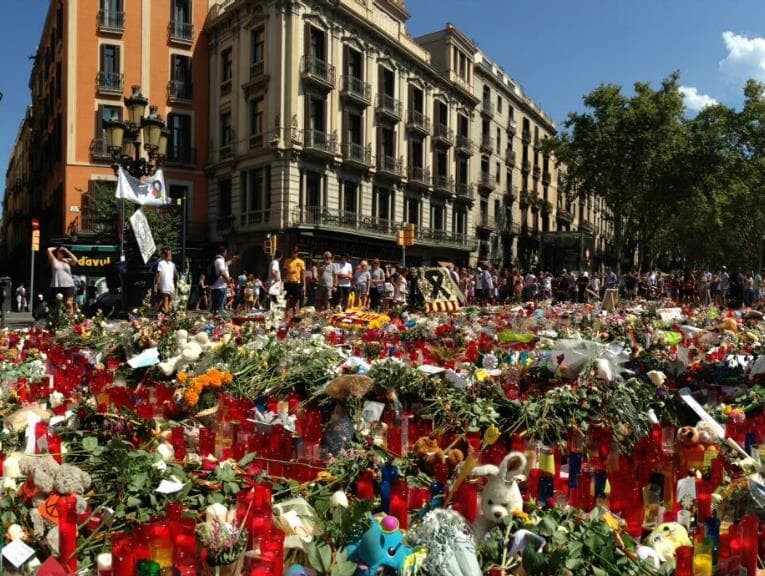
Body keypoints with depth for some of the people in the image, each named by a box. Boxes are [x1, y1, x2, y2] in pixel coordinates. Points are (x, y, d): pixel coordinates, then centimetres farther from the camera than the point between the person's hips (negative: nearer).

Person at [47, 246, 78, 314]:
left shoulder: (67, 260, 12)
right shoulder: (54, 260, 8)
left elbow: (75, 260, -8)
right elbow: (49, 250, -4)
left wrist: (67, 251, 0)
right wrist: (56, 248, 14)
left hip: (68, 285, 0)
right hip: (56, 286, 0)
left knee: (69, 304, -8)